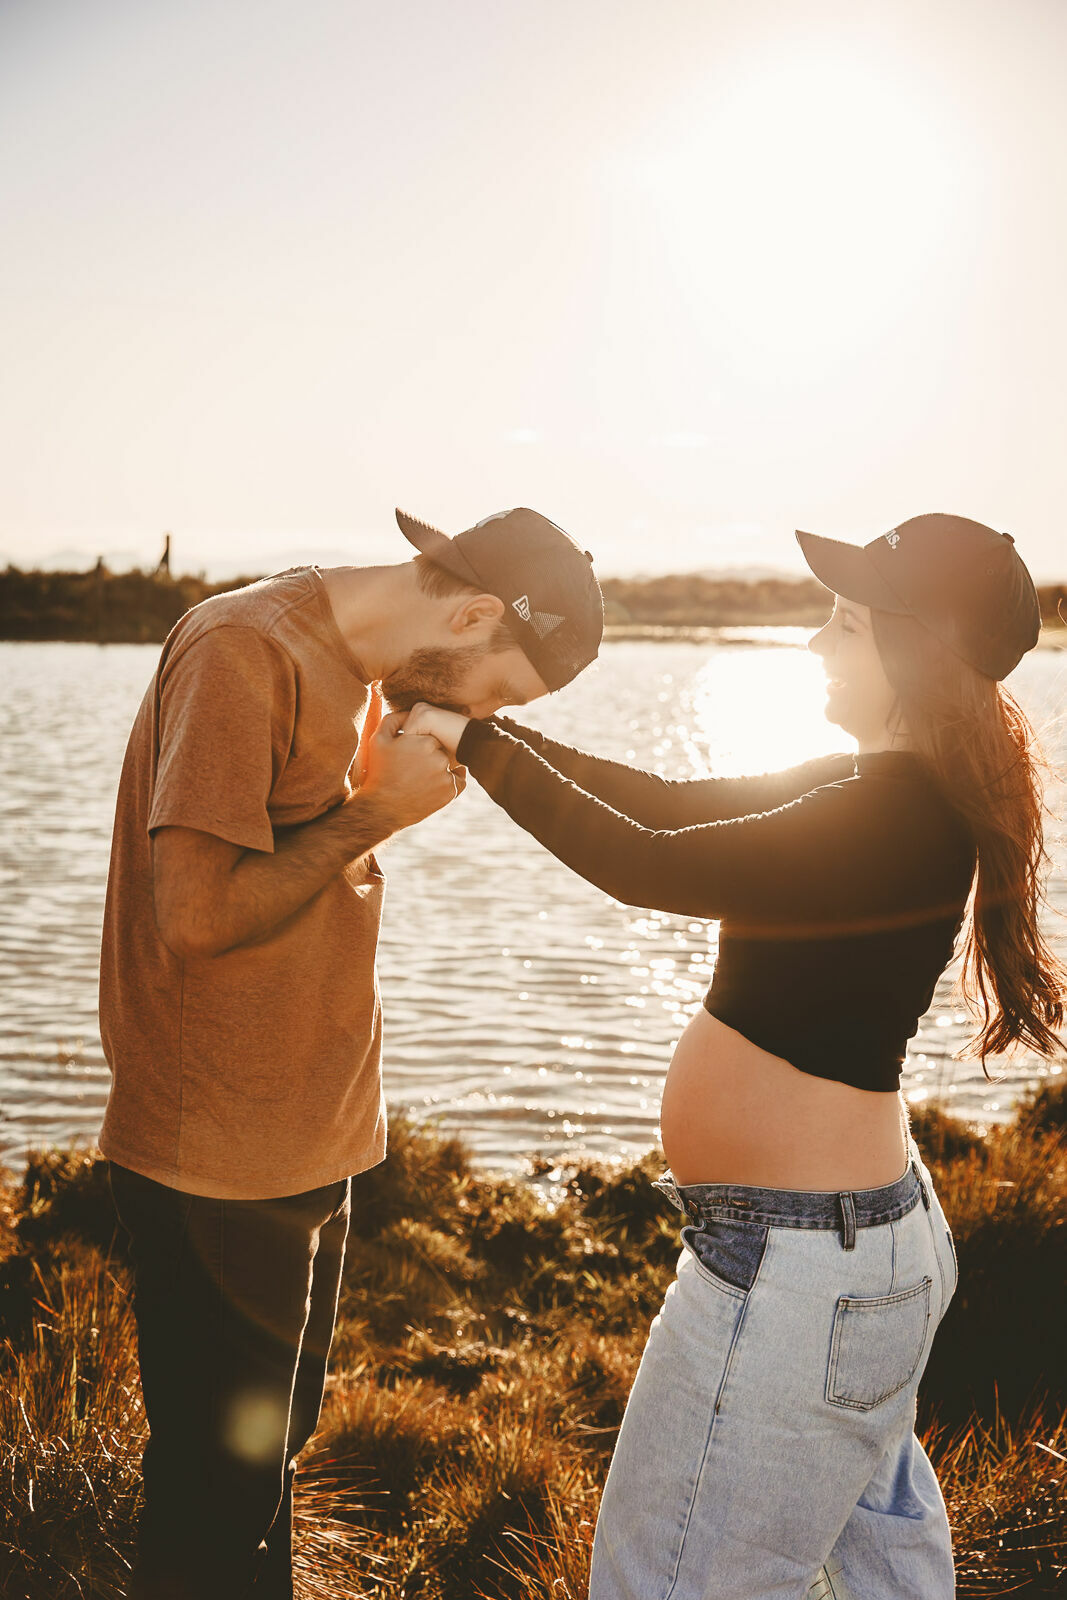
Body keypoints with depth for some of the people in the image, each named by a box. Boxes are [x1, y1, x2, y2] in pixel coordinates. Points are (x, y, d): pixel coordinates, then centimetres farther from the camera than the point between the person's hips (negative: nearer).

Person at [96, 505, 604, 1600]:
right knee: (219, 1480, 5)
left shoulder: (354, 667, 9)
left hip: (305, 1142, 9)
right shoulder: (244, 653, -21)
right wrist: (378, 813, -19)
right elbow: (198, 913, -25)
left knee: (273, 1443, 22)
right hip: (219, 1162, -9)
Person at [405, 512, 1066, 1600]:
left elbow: (651, 866, -26)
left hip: (796, 1266, -11)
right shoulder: (873, 788, 6)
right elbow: (677, 804, 10)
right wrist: (494, 734, 6)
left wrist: (474, 743, -15)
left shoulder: (897, 817, -25)